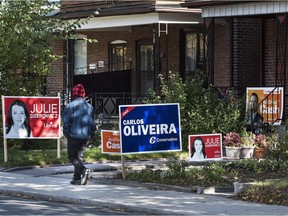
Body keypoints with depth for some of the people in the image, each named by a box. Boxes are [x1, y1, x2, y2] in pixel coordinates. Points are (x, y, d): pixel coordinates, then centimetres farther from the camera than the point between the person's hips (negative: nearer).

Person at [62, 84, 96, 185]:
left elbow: (66, 121, -11)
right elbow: (92, 123, 14)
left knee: (72, 156, 1)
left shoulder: (71, 105, -8)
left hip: (74, 135, -5)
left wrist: (66, 132, 0)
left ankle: (83, 170, -24)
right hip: (86, 136, 5)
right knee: (79, 156, 13)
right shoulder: (89, 107, 11)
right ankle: (77, 178, 9)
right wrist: (91, 134, 19)